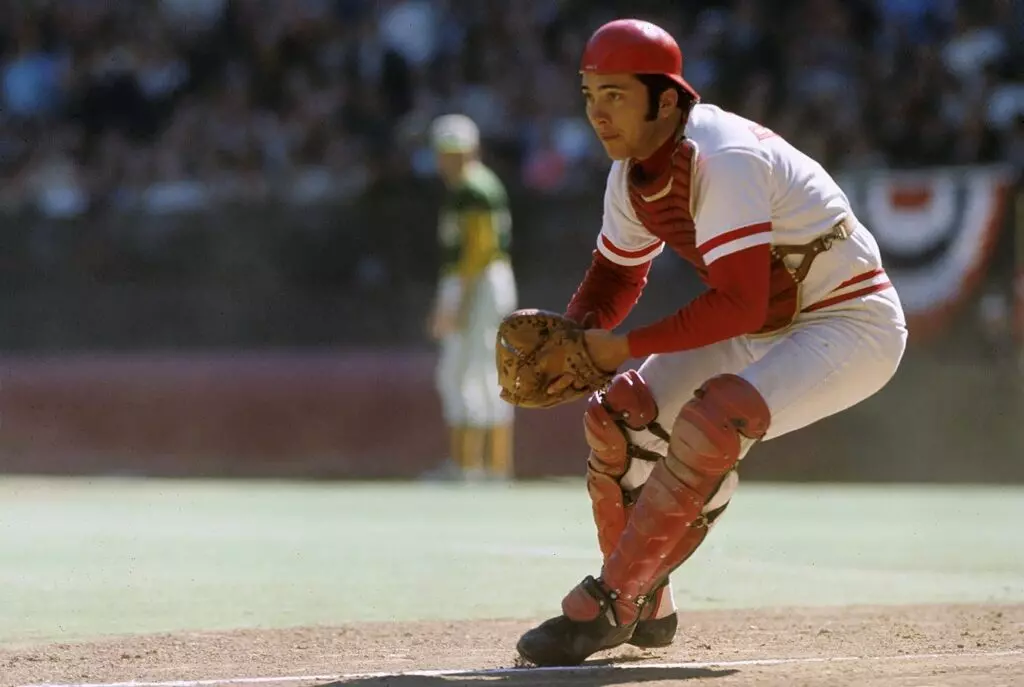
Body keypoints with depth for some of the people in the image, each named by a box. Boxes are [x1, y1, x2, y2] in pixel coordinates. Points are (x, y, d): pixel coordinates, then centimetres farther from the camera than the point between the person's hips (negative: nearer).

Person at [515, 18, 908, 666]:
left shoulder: (723, 160, -29)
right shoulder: (632, 171, -2)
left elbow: (740, 303, -34)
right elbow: (617, 273, 13)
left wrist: (626, 345, -29)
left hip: (853, 326, -9)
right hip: (762, 328, 9)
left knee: (711, 419, -31)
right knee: (619, 413, 1)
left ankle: (608, 605, -23)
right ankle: (643, 608, 16)